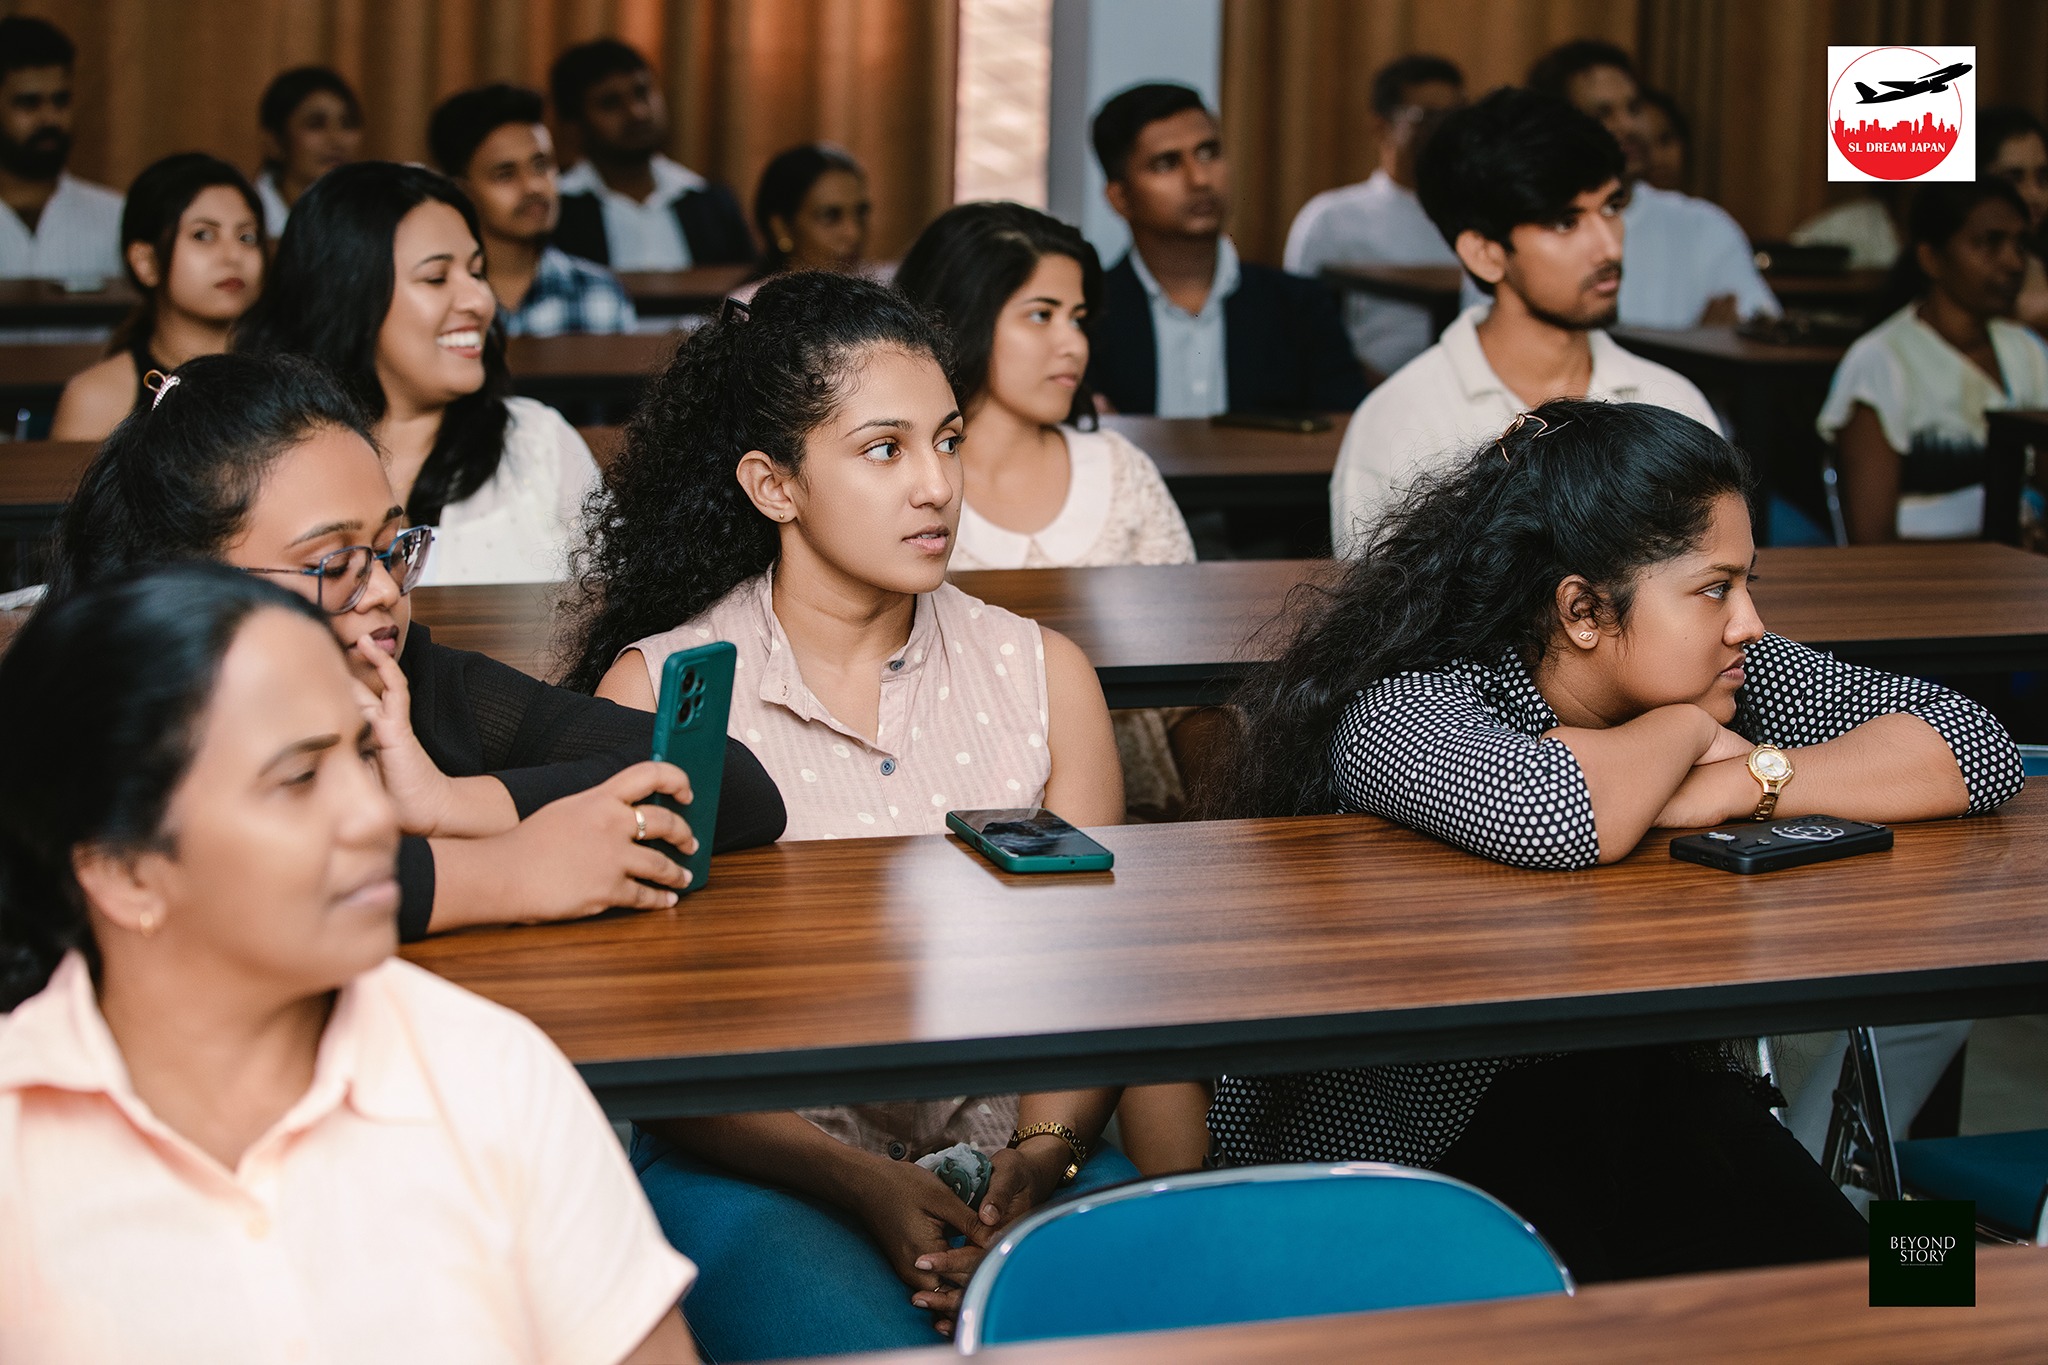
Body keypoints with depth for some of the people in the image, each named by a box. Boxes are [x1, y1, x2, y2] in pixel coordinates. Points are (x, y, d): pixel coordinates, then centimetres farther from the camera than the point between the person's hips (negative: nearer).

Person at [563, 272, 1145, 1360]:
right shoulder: (656, 690, 0)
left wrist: (1044, 1157, -17)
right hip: (756, 1162, -3)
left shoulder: (1042, 675, 10)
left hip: (1010, 1154, 3)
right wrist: (862, 1187, -18)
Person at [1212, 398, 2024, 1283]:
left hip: (1653, 1097, 5)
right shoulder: (1401, 709, -19)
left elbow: (1978, 745, -5)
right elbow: (1544, 813, -41)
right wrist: (1686, 729, -19)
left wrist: (1738, 784, -19)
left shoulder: (1728, 674, 0)